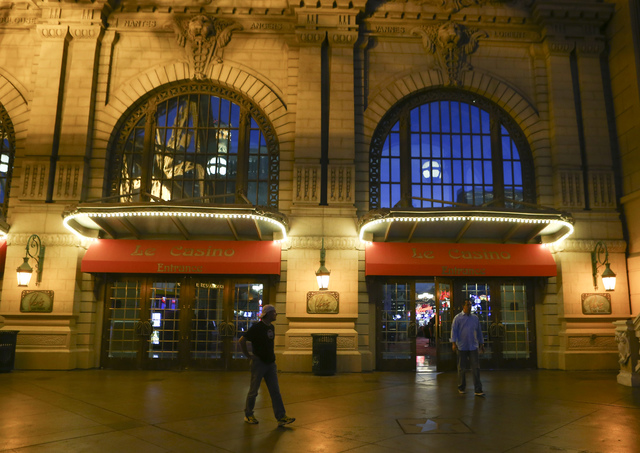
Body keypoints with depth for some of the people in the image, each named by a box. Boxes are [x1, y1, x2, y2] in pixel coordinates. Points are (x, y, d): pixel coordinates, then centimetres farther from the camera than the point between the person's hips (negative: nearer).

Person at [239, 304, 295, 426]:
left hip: (270, 363, 7)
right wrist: (248, 355, -13)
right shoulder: (257, 327, -14)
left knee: (275, 391, 2)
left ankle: (281, 417, 1)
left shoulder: (272, 327, 11)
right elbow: (242, 340, -16)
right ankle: (248, 415, 22)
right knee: (254, 390, 5)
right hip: (259, 363, -7)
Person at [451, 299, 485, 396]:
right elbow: (454, 330, -5)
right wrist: (453, 343, -14)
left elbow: (479, 331, 17)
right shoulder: (458, 318, 0)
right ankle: (461, 387, 23)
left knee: (476, 368, -3)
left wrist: (481, 344, 16)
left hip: (473, 347, 2)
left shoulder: (475, 318, 11)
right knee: (462, 369, 8)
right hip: (462, 347, -2)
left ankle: (478, 390, -1)